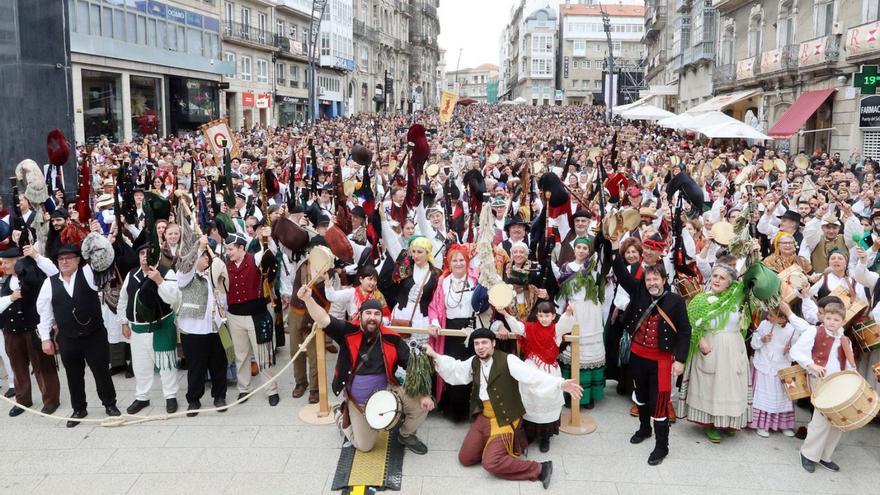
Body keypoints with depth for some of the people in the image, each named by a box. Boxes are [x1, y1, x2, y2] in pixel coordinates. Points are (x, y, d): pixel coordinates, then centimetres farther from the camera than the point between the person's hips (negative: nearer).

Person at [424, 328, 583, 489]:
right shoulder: (474, 362, 4)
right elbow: (455, 369, 19)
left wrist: (560, 383, -43)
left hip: (505, 420, -7)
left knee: (491, 463, -21)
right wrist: (435, 355, 9)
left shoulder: (508, 360, -17)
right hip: (483, 417, 7)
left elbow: (532, 375, -29)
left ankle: (539, 469, -6)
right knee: (465, 458, 4)